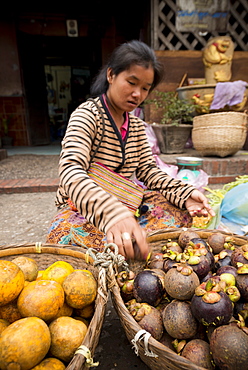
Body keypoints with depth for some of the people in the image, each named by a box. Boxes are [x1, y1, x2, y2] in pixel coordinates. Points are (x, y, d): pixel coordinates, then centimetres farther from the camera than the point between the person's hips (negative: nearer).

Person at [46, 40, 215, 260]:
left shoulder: (137, 126, 10)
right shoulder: (87, 115, -13)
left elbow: (148, 170, 4)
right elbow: (71, 173, -29)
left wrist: (185, 193, -14)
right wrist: (113, 214, -47)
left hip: (125, 206, 6)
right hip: (81, 209, -5)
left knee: (180, 209, -10)